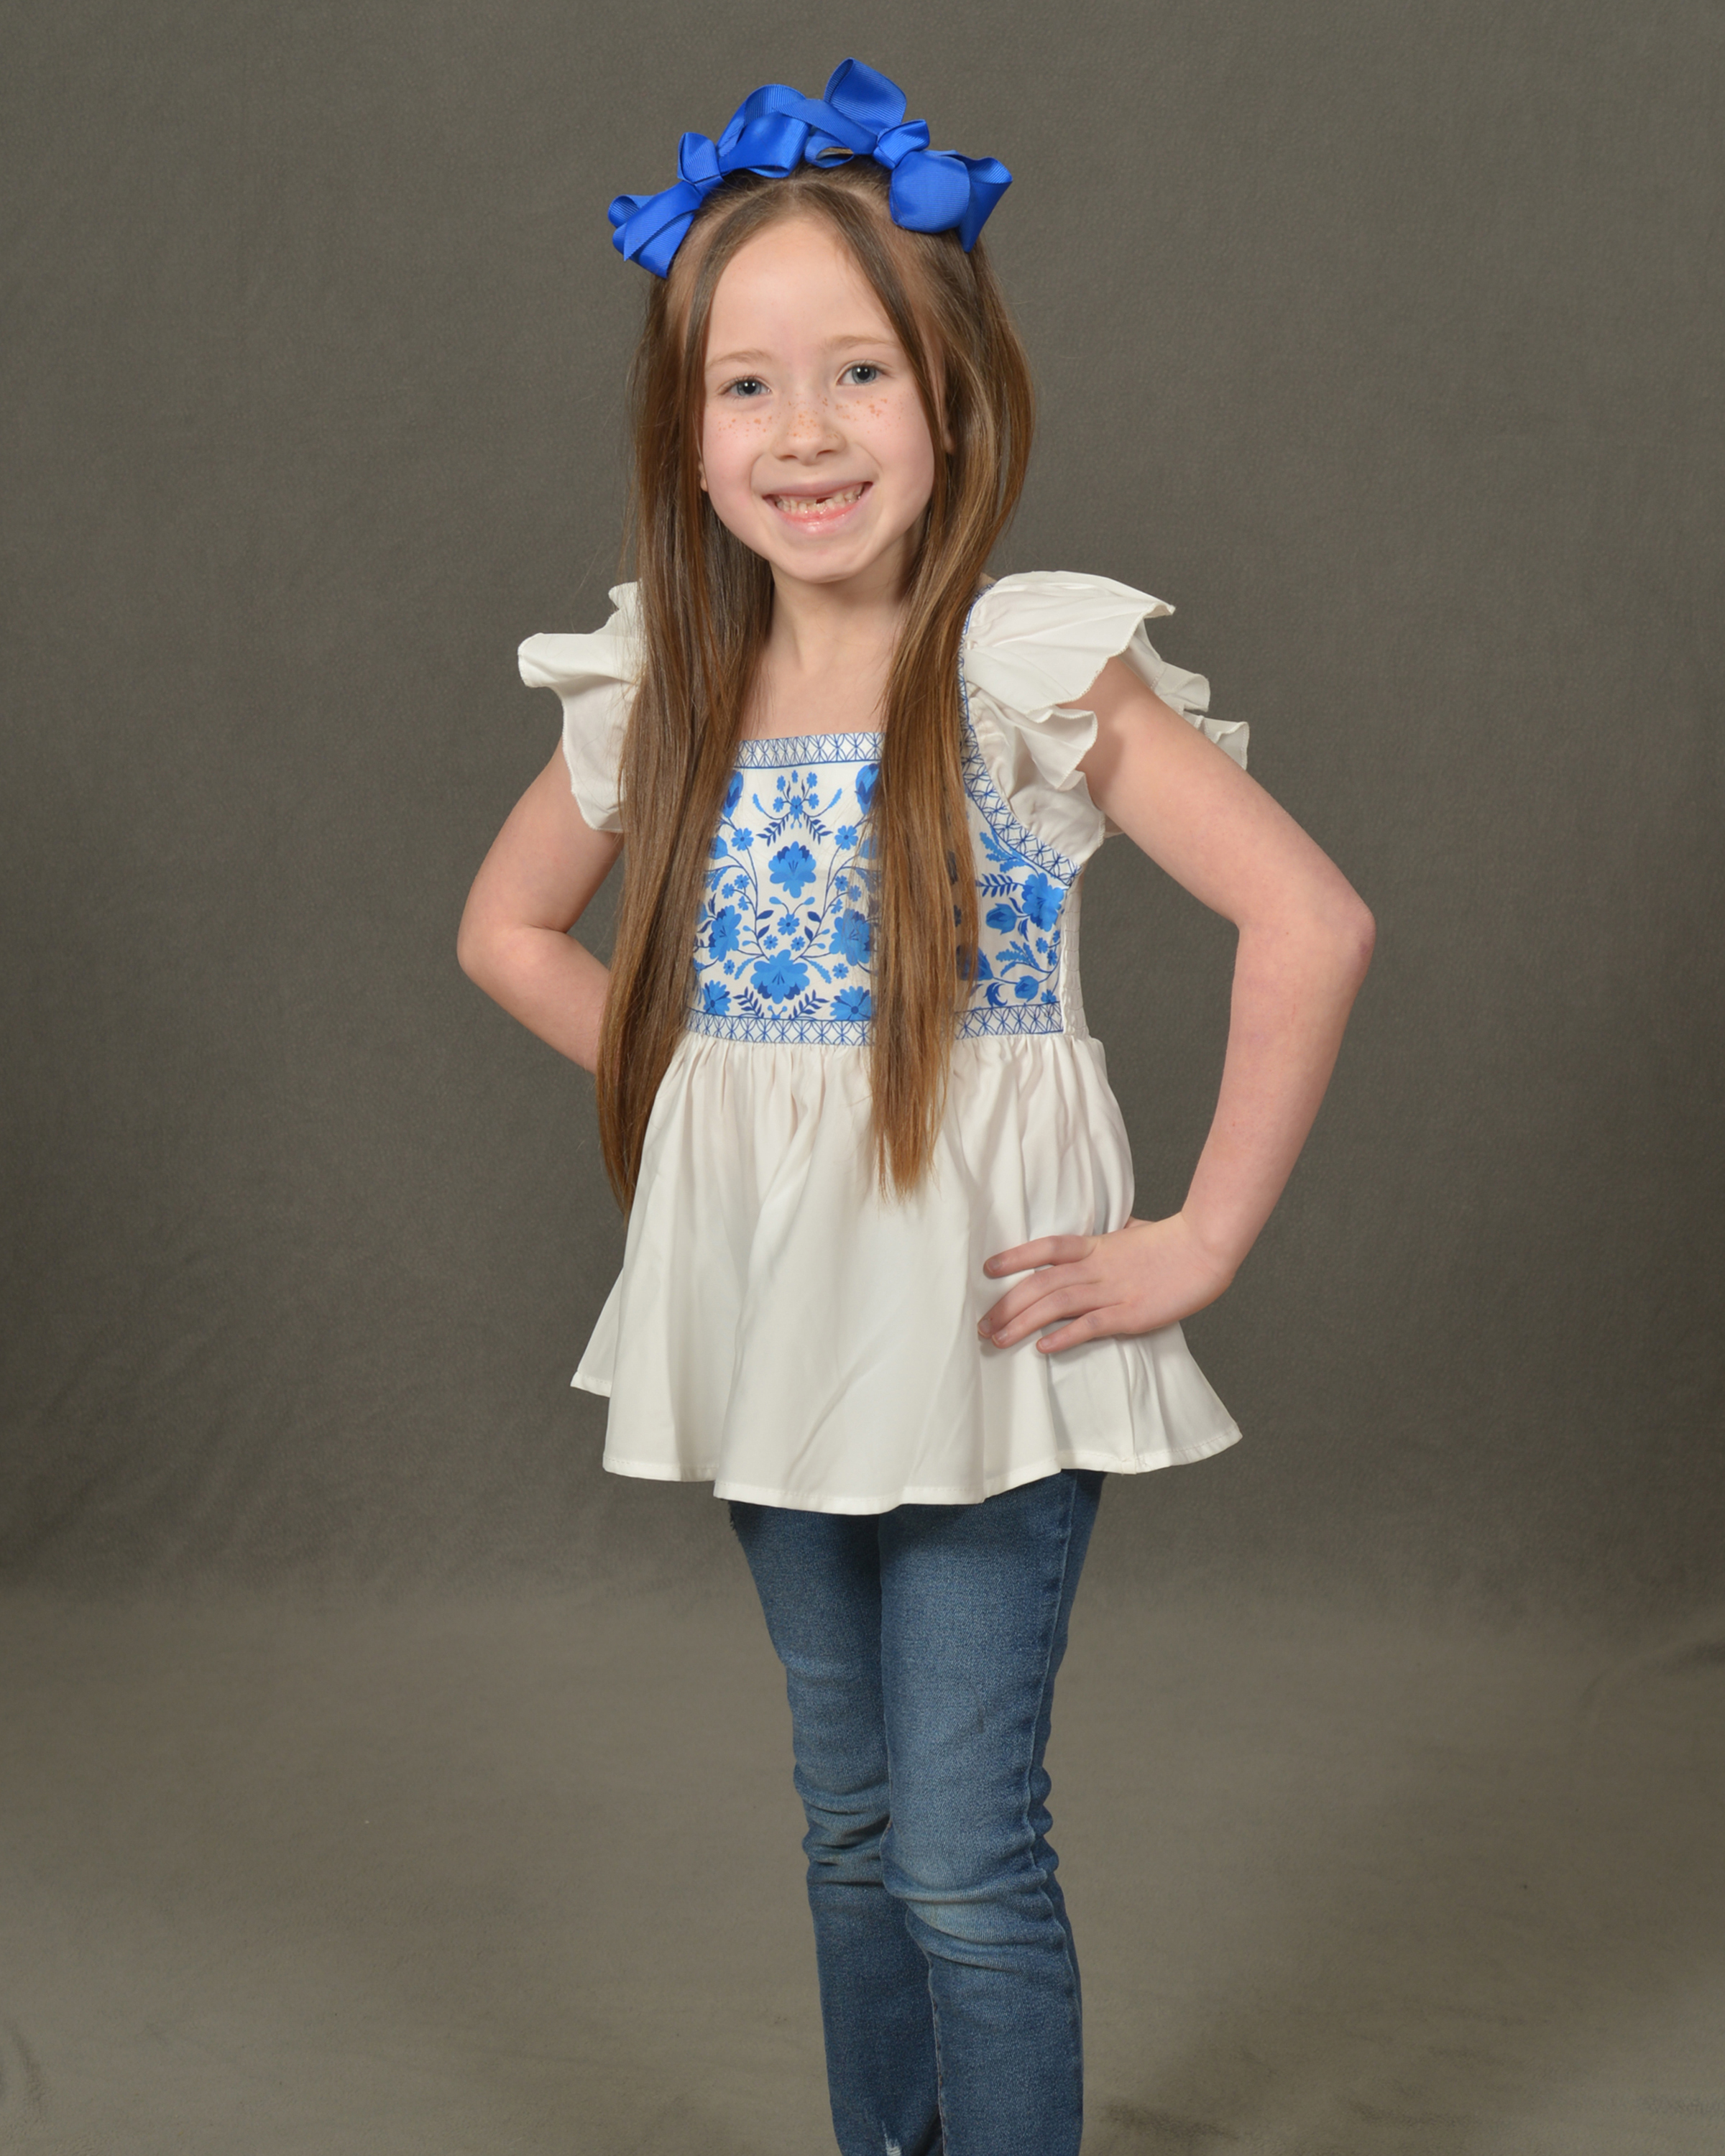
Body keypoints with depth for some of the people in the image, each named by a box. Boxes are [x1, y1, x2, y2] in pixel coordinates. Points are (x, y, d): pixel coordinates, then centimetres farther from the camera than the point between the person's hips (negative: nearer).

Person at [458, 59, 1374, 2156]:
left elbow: (1312, 924, -19)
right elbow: (508, 926, 16)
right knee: (850, 1823, 20)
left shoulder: (1036, 668, -14)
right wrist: (677, 1083, 4)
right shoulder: (660, 698, 0)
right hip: (773, 1347, 5)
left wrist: (1200, 1243, -17)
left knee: (966, 1859, 0)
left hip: (989, 1345, -5)